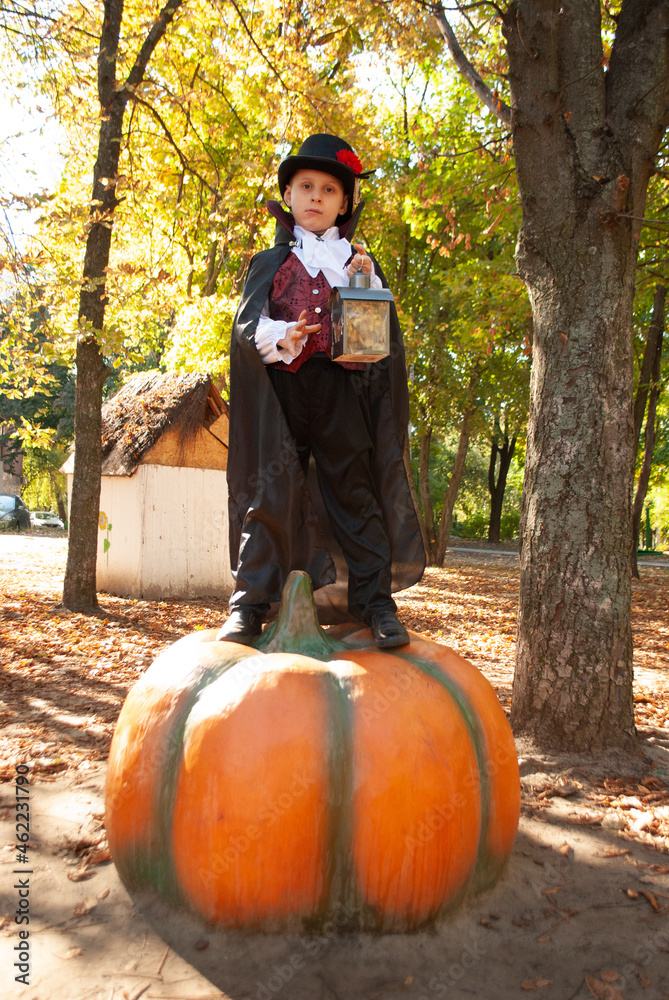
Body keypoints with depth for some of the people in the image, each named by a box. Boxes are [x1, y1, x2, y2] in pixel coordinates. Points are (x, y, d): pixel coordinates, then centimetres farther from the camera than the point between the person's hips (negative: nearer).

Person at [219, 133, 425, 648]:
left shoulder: (360, 263, 20)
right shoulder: (270, 263, 17)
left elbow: (385, 329, 9)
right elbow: (246, 323, 2)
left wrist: (365, 285, -8)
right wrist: (280, 337, -19)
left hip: (341, 390, 1)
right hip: (281, 390, 0)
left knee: (355, 487, -3)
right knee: (270, 489, -6)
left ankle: (375, 600, 3)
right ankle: (251, 604, -1)